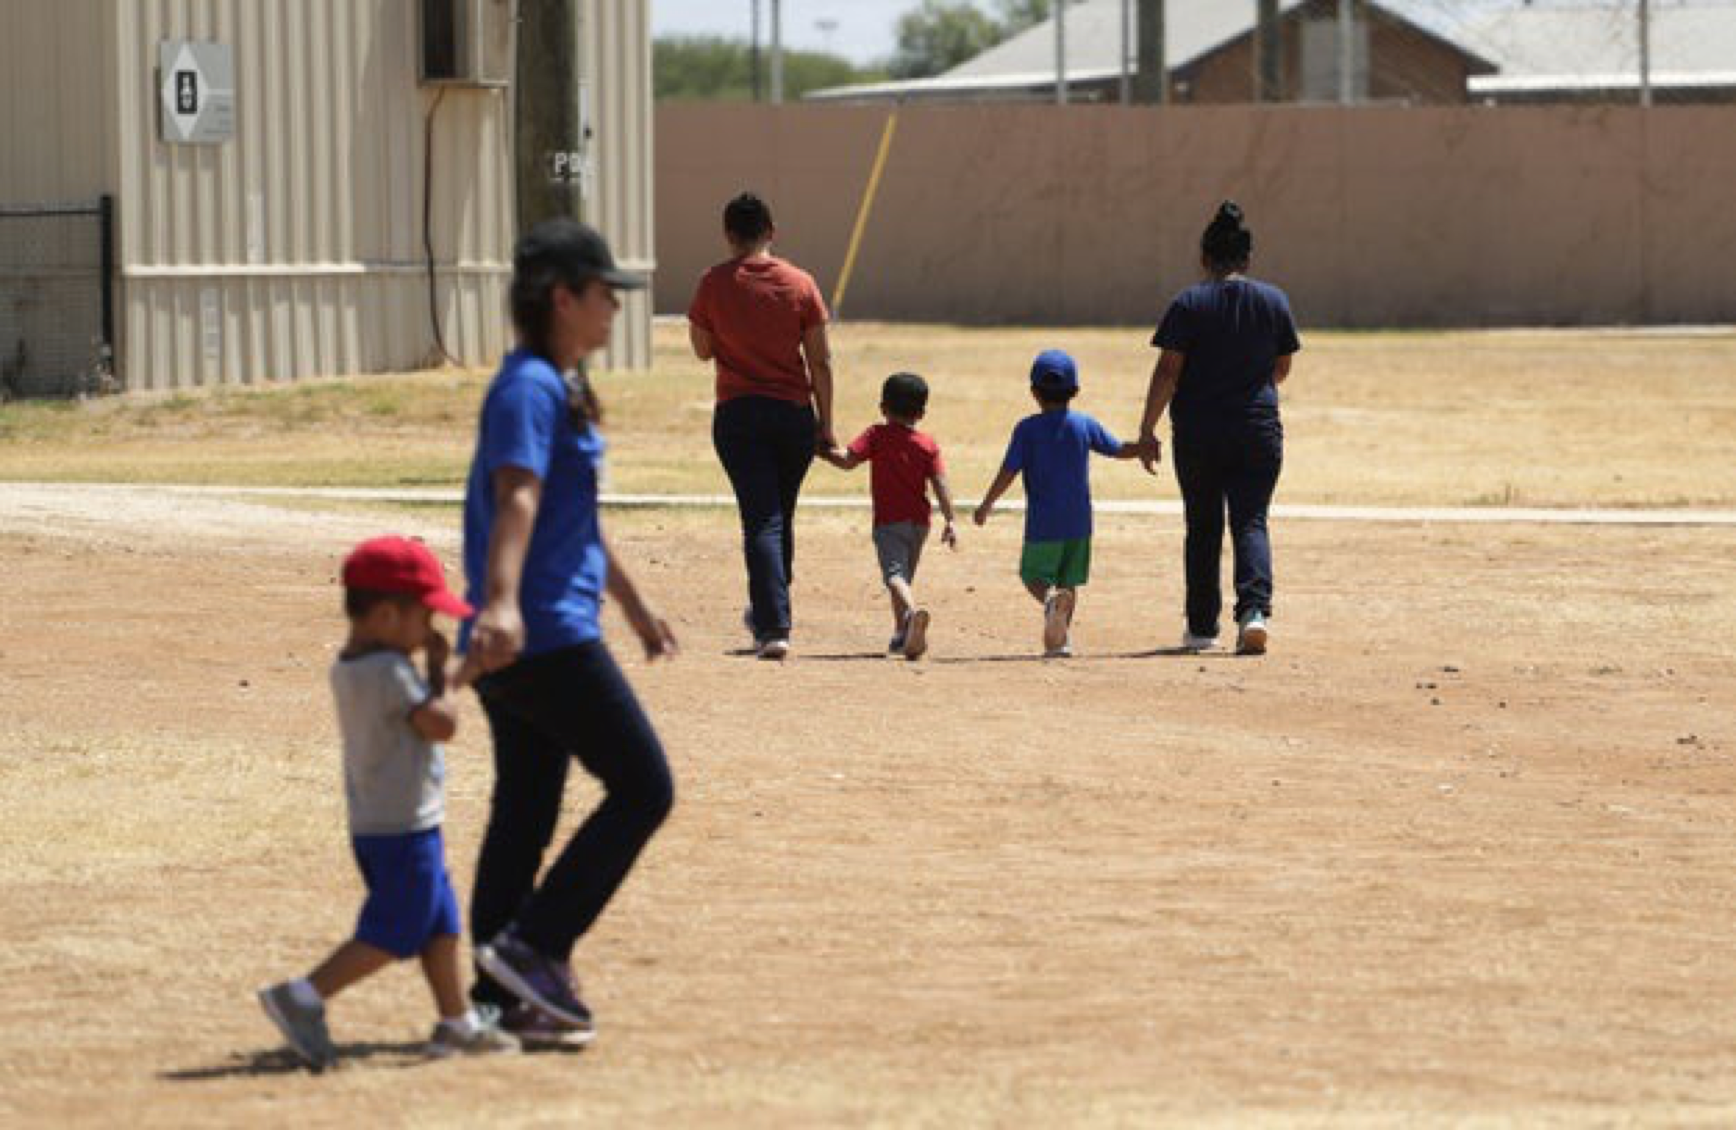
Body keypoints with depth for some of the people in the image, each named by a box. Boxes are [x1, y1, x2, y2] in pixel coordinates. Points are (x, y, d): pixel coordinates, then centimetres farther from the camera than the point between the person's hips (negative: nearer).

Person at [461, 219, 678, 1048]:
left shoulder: (559, 389, 19)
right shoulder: (530, 389, -13)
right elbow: (517, 498, -30)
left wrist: (633, 604, 41)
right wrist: (501, 602, -44)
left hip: (529, 640, 10)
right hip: (547, 635, -10)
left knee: (525, 816, 9)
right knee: (643, 787, -6)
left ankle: (500, 999, 10)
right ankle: (533, 948, -8)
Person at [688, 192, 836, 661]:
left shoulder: (714, 284, -5)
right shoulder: (800, 284, -1)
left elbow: (702, 350, 5)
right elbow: (820, 362, 0)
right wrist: (825, 424, 6)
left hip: (738, 414, -2)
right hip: (794, 412, 2)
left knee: (761, 520, -5)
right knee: (781, 517, 19)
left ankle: (774, 626, -17)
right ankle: (768, 611, 34)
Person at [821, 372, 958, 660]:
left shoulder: (877, 436, -1)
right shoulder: (928, 445, 7)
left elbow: (847, 460, -12)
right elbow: (940, 485, -1)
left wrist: (823, 451, 4)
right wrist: (950, 521, -2)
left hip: (888, 521, -5)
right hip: (919, 521, 5)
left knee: (895, 574, -20)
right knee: (906, 576, 22)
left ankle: (913, 610, -49)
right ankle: (902, 636, 28)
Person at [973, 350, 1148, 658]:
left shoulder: (1027, 429, -6)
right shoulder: (1085, 425, 2)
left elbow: (1008, 473, -8)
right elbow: (1120, 450, 11)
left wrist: (986, 506, 3)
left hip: (1042, 524, -3)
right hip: (1079, 522, 3)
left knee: (1034, 575, 4)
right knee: (1069, 582, 14)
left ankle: (1051, 599, -29)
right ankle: (1060, 638, 9)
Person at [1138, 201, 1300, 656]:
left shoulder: (1188, 304, -5)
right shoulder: (1275, 302, 3)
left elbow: (1168, 372, -9)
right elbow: (1281, 369, 12)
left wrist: (1147, 430, -3)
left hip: (1197, 434, -1)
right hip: (1259, 431, 1)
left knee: (1203, 527, 11)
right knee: (1250, 522, -1)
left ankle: (1201, 626, 17)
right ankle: (1255, 609, -23)